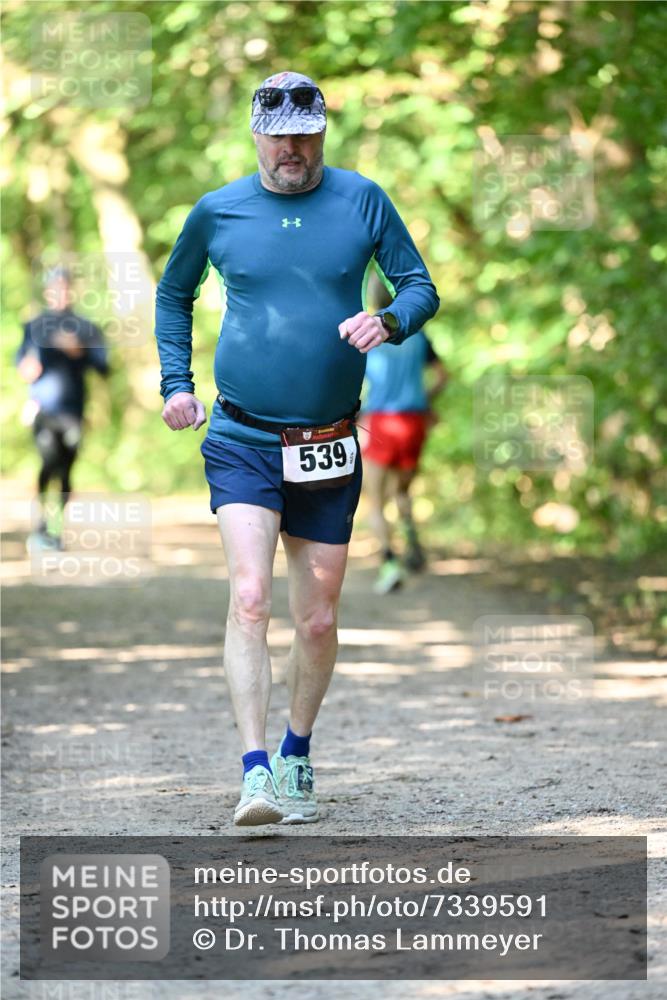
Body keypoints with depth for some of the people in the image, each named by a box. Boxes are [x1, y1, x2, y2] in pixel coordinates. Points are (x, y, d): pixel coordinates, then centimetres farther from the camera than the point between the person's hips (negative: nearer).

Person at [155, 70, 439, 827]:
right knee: (249, 596, -18)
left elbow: (420, 287, 6)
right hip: (241, 441, -1)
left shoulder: (362, 201, 2)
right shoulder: (217, 212, 3)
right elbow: (173, 294, 20)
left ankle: (296, 756, 30)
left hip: (328, 447, 1)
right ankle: (256, 773, -21)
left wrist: (389, 322, -16)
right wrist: (175, 381, 9)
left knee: (318, 620, 7)